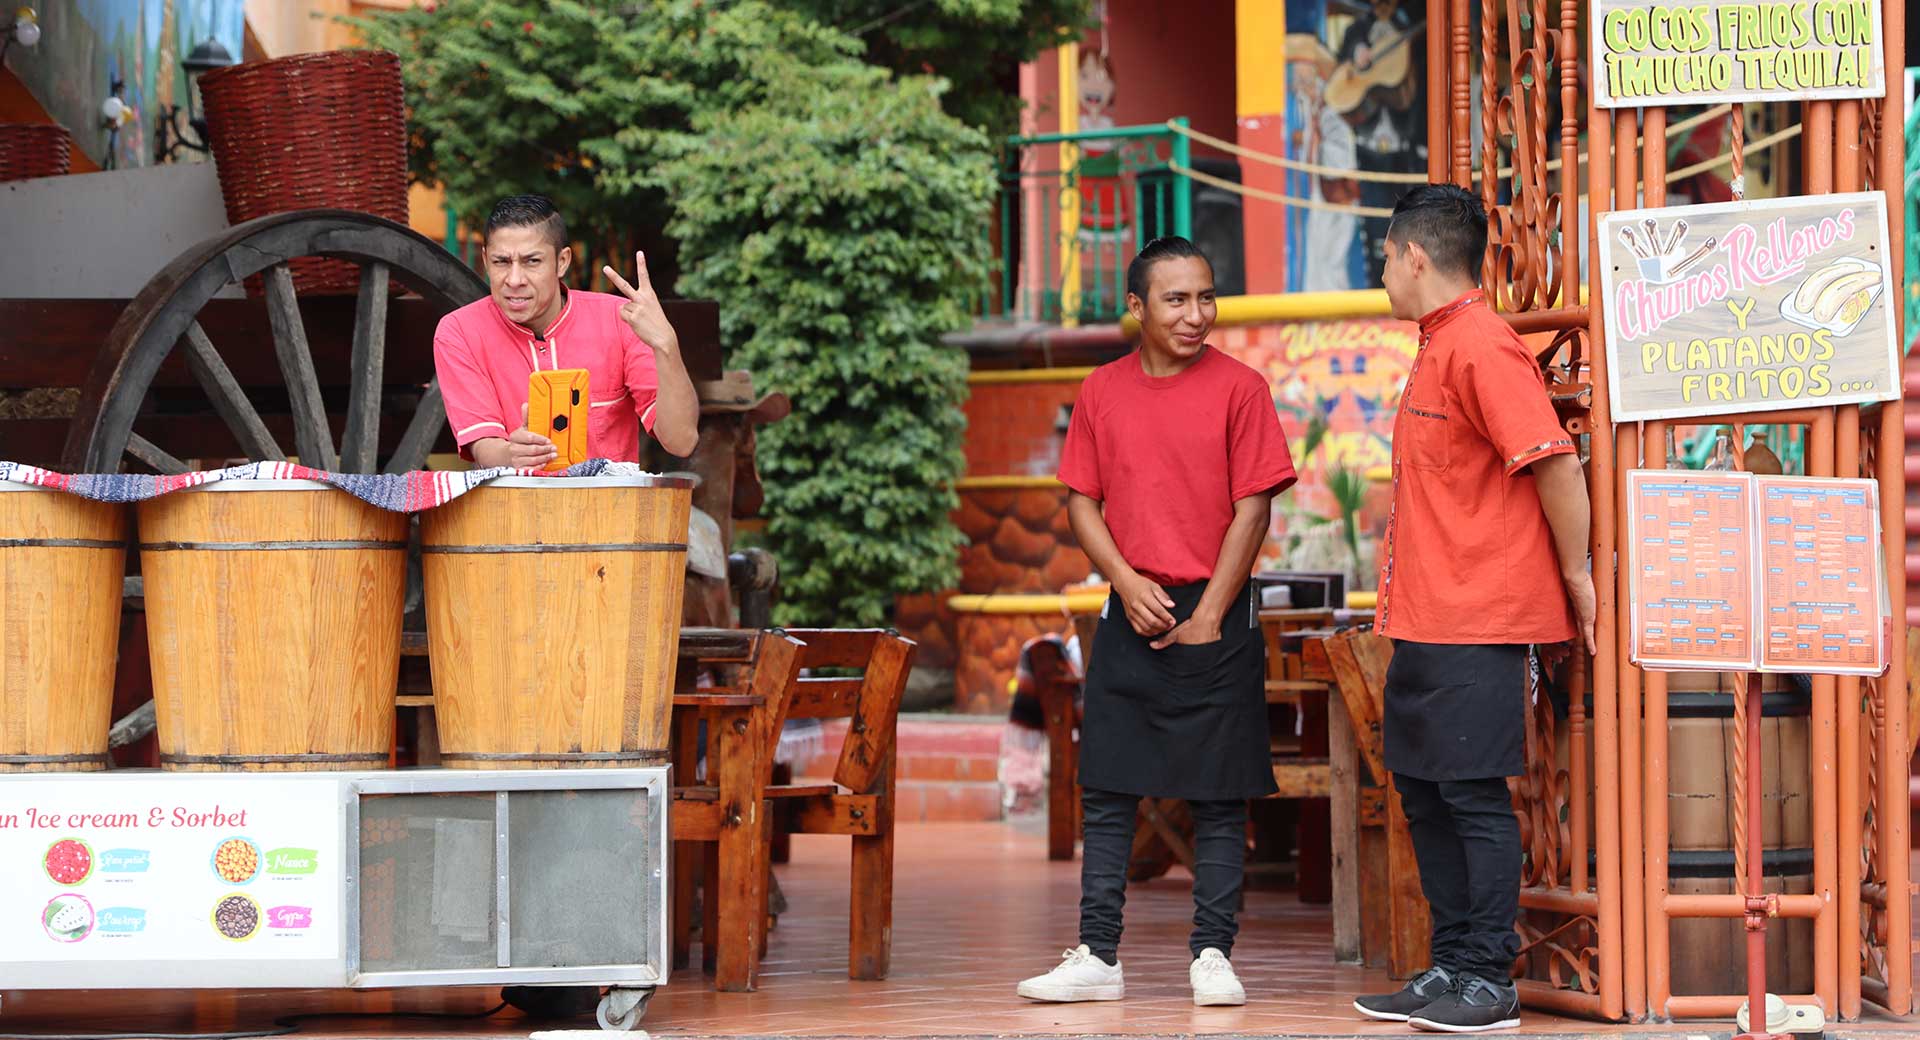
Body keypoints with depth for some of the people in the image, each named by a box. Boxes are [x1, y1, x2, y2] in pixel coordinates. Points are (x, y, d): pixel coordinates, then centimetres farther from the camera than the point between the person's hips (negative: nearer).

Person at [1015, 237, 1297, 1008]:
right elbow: (1082, 501, 8)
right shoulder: (1102, 392, 6)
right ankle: (1097, 958, 8)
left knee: (1219, 798, 1)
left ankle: (1212, 956, 8)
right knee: (1106, 793, 3)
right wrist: (1128, 583, -7)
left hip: (1215, 617, -3)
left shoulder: (1239, 388, -3)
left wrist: (1209, 616, -8)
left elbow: (1253, 510, -5)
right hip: (1130, 617, 3)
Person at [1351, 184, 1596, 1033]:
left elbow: (1556, 464, -20)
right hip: (1424, 622, 10)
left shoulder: (1480, 348, -15)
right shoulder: (1438, 348, 17)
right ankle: (1451, 968, 20)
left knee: (1475, 796, -6)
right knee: (1423, 789, 13)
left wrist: (1576, 579, -13)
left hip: (1477, 624, -10)